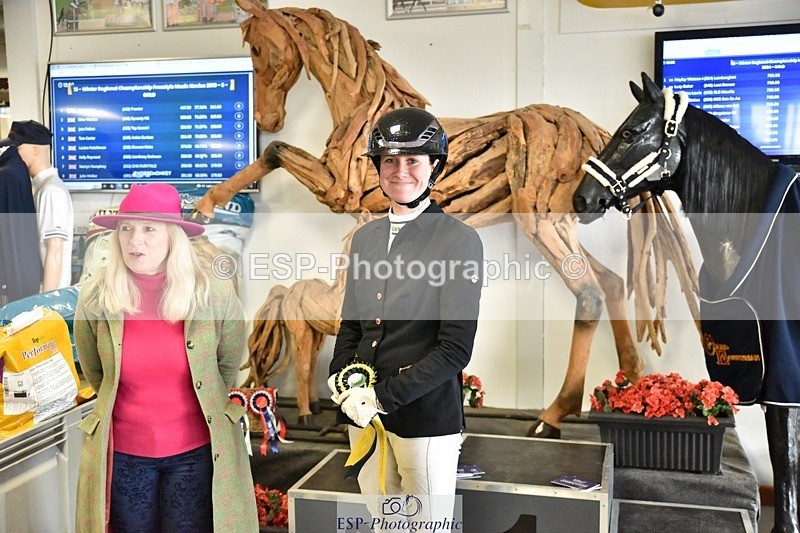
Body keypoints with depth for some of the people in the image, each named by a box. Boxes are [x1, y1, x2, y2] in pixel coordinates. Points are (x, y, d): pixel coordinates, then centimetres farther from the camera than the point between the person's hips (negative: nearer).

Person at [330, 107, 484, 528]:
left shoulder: (460, 240, -10)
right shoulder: (365, 237, 9)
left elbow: (456, 348, -14)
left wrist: (384, 396, -16)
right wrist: (342, 382, 0)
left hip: (426, 413, -5)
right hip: (362, 413, 6)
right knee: (381, 520, 19)